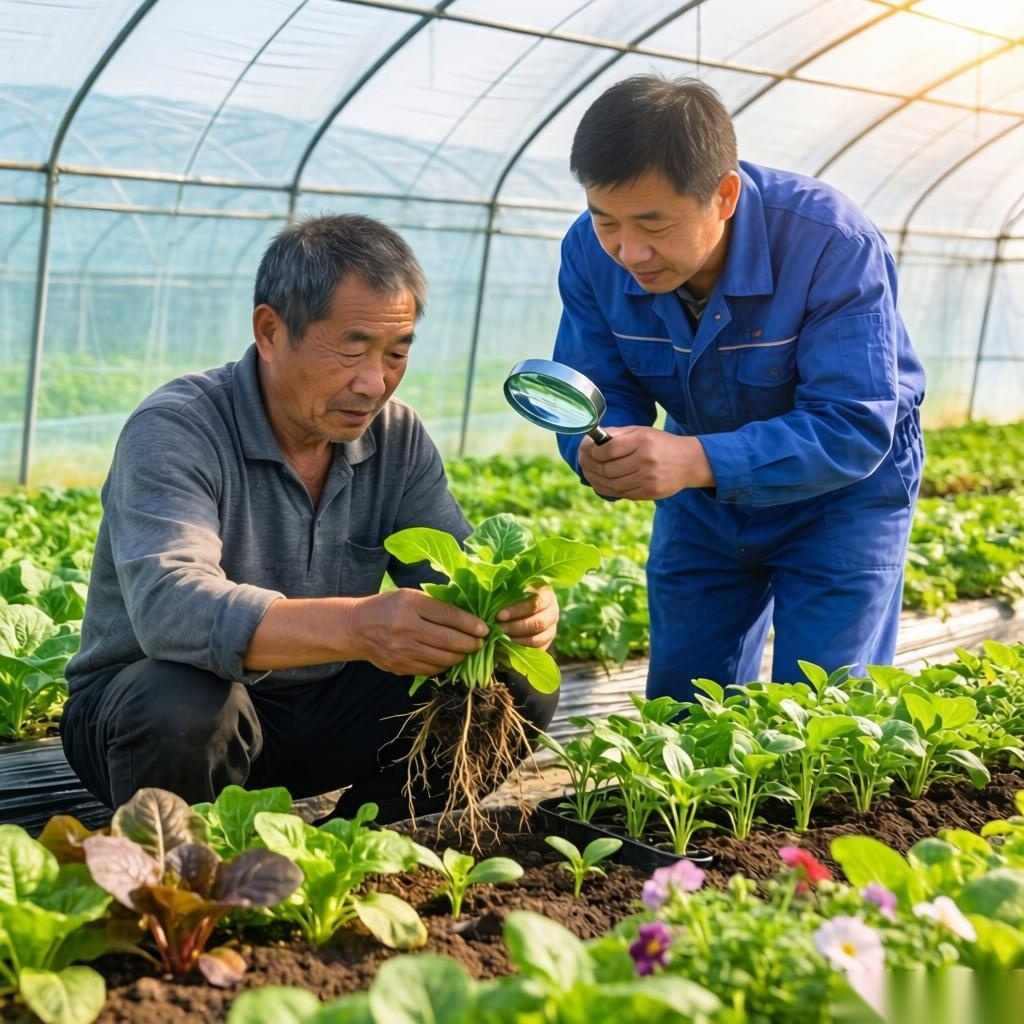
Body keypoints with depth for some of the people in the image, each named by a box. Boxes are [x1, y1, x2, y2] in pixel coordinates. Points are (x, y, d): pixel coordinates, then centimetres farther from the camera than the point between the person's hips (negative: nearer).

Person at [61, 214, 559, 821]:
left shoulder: (398, 438, -1)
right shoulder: (174, 430, -21)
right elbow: (169, 607, -37)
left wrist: (517, 605, -30)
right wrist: (355, 626, -53)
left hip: (317, 712, 6)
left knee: (519, 690, -9)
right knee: (183, 706, -39)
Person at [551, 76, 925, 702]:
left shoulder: (835, 245, -32)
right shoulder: (593, 251, -18)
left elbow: (855, 429, -35)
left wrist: (699, 460, -49)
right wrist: (600, 452, -38)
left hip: (843, 490, -4)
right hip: (702, 491, 4)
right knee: (681, 715, 10)